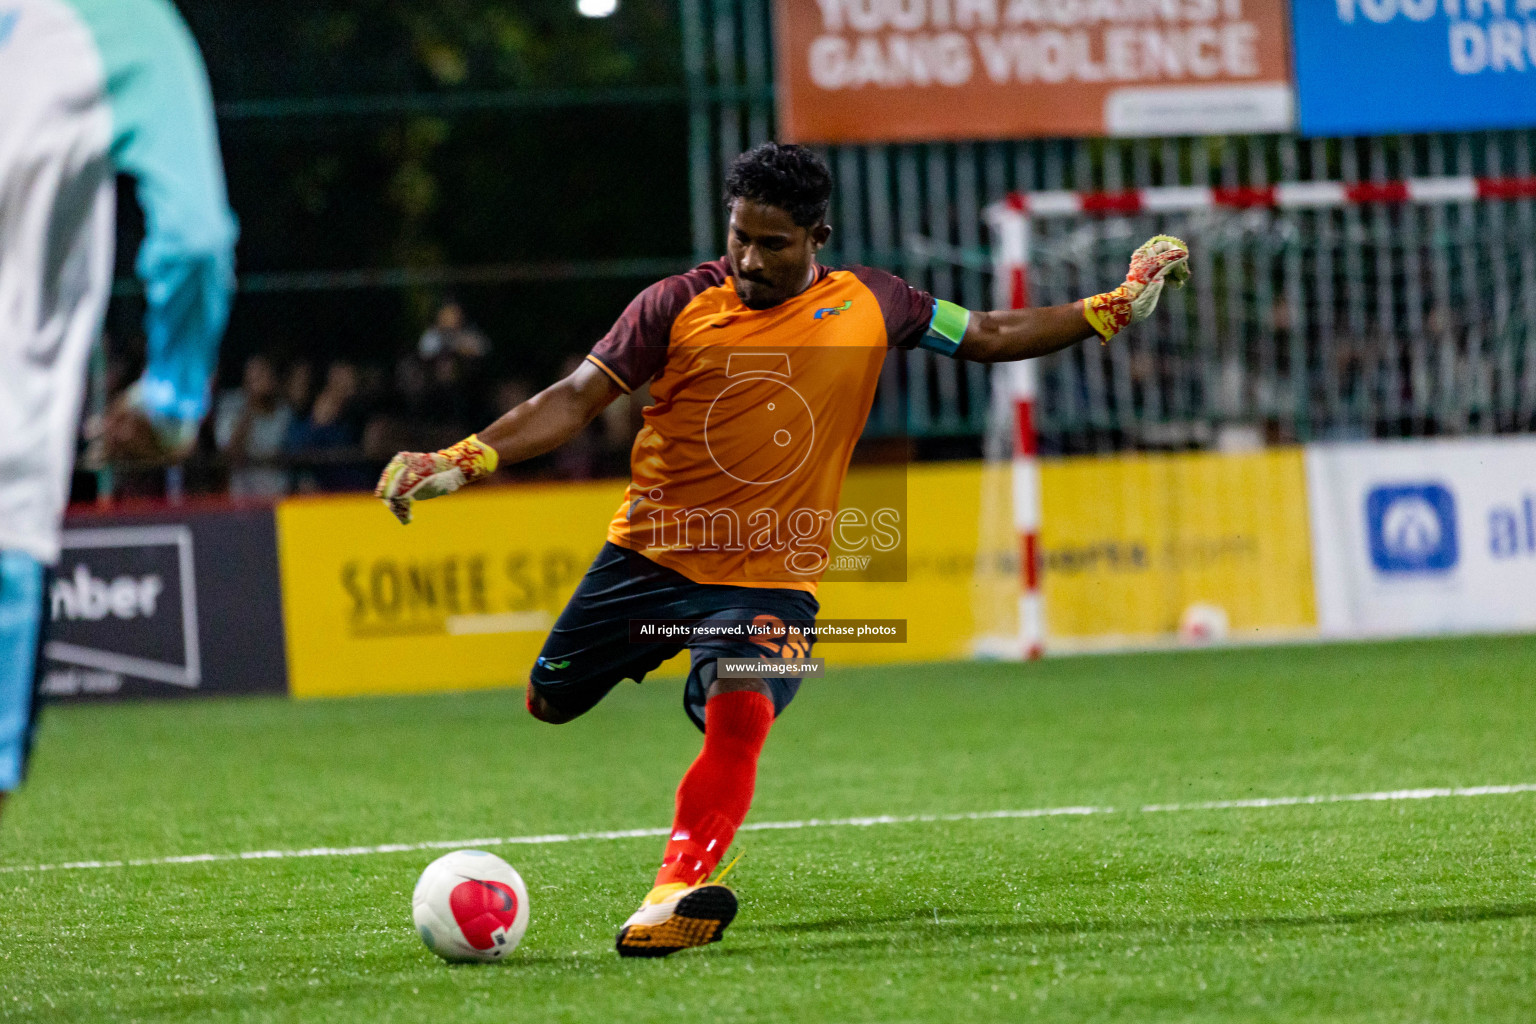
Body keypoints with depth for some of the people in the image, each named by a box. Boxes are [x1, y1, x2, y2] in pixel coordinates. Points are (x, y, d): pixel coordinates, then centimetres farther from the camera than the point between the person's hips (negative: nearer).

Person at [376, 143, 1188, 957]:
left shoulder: (868, 305, 1)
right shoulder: (680, 305, -5)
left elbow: (989, 338, 13)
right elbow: (575, 400, -6)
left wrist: (1111, 309, 6)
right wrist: (466, 459, -18)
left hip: (770, 577, -1)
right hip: (649, 553, 2)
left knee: (740, 714, -29)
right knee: (551, 700, 13)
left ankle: (678, 887, -27)